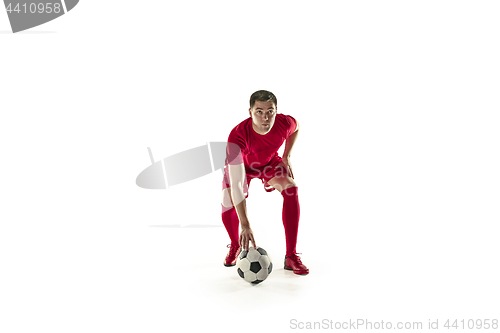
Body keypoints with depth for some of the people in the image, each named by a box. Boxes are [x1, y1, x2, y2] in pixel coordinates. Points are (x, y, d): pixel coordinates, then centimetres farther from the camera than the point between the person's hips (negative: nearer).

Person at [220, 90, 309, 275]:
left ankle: (291, 256, -18)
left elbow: (295, 128, 0)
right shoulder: (237, 136, -42)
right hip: (240, 166, -2)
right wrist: (245, 225, -51)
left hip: (269, 162, 2)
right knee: (227, 206, -17)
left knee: (291, 190, -24)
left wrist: (286, 157, -7)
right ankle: (236, 245, 19)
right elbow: (236, 185, -46)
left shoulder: (285, 123, -32)